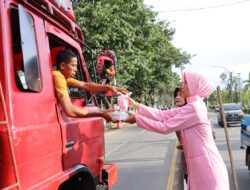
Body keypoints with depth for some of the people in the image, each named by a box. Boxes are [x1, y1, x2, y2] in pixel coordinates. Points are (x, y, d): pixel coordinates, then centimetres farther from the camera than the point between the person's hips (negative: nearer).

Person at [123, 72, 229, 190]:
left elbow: (165, 127, -18)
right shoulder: (192, 106, 12)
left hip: (207, 167, -9)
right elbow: (163, 115, 8)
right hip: (200, 165, 9)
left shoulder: (194, 108, -18)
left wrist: (137, 119, -12)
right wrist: (137, 106, 5)